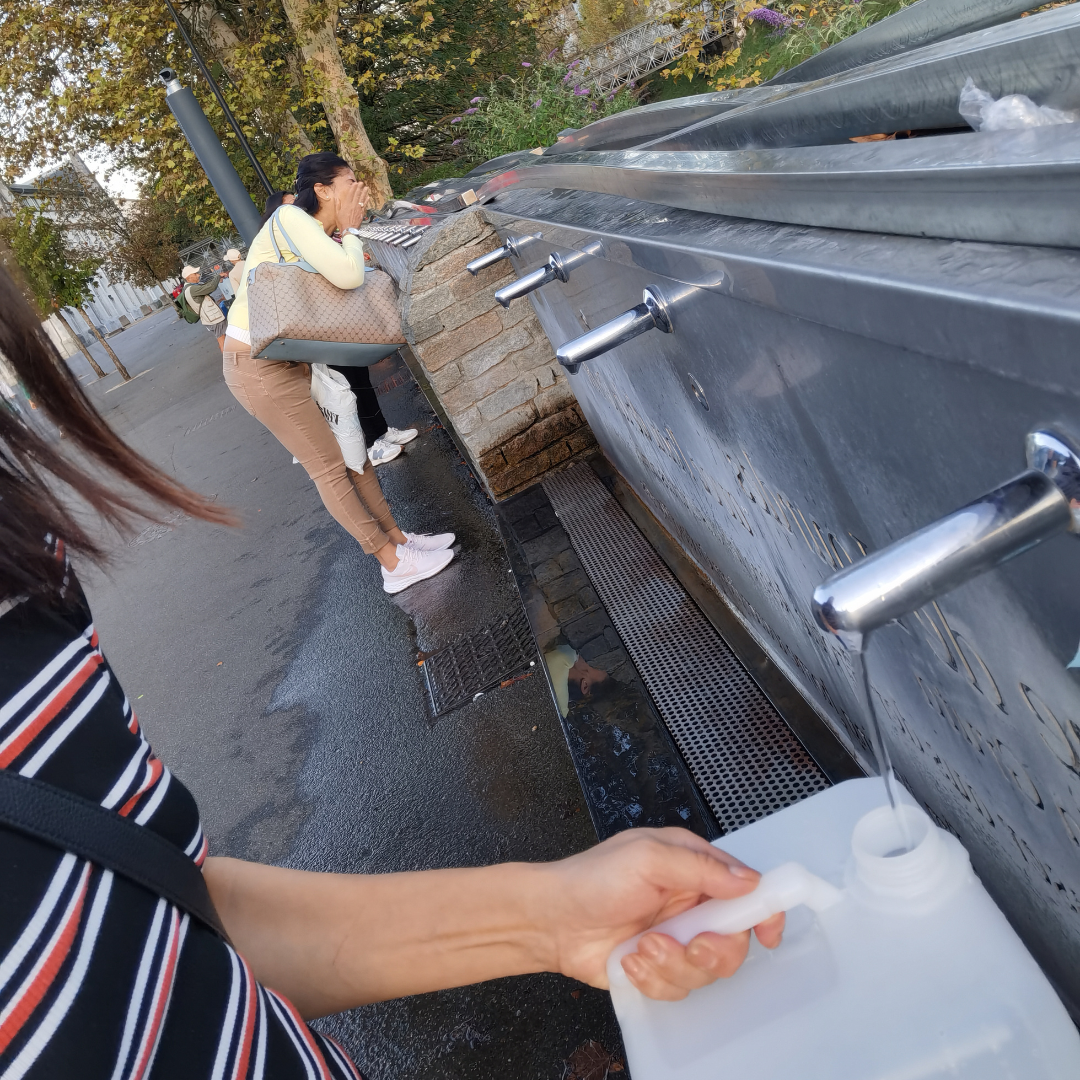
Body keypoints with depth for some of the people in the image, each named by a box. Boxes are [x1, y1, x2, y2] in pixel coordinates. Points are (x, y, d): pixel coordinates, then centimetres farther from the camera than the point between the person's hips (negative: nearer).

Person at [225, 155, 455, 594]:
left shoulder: (315, 234, 10)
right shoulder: (290, 218, -17)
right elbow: (348, 276, -29)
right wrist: (349, 232, -12)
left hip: (293, 359, 9)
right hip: (260, 369, -9)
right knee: (330, 469, -1)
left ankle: (397, 537, 23)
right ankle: (394, 564, 9)